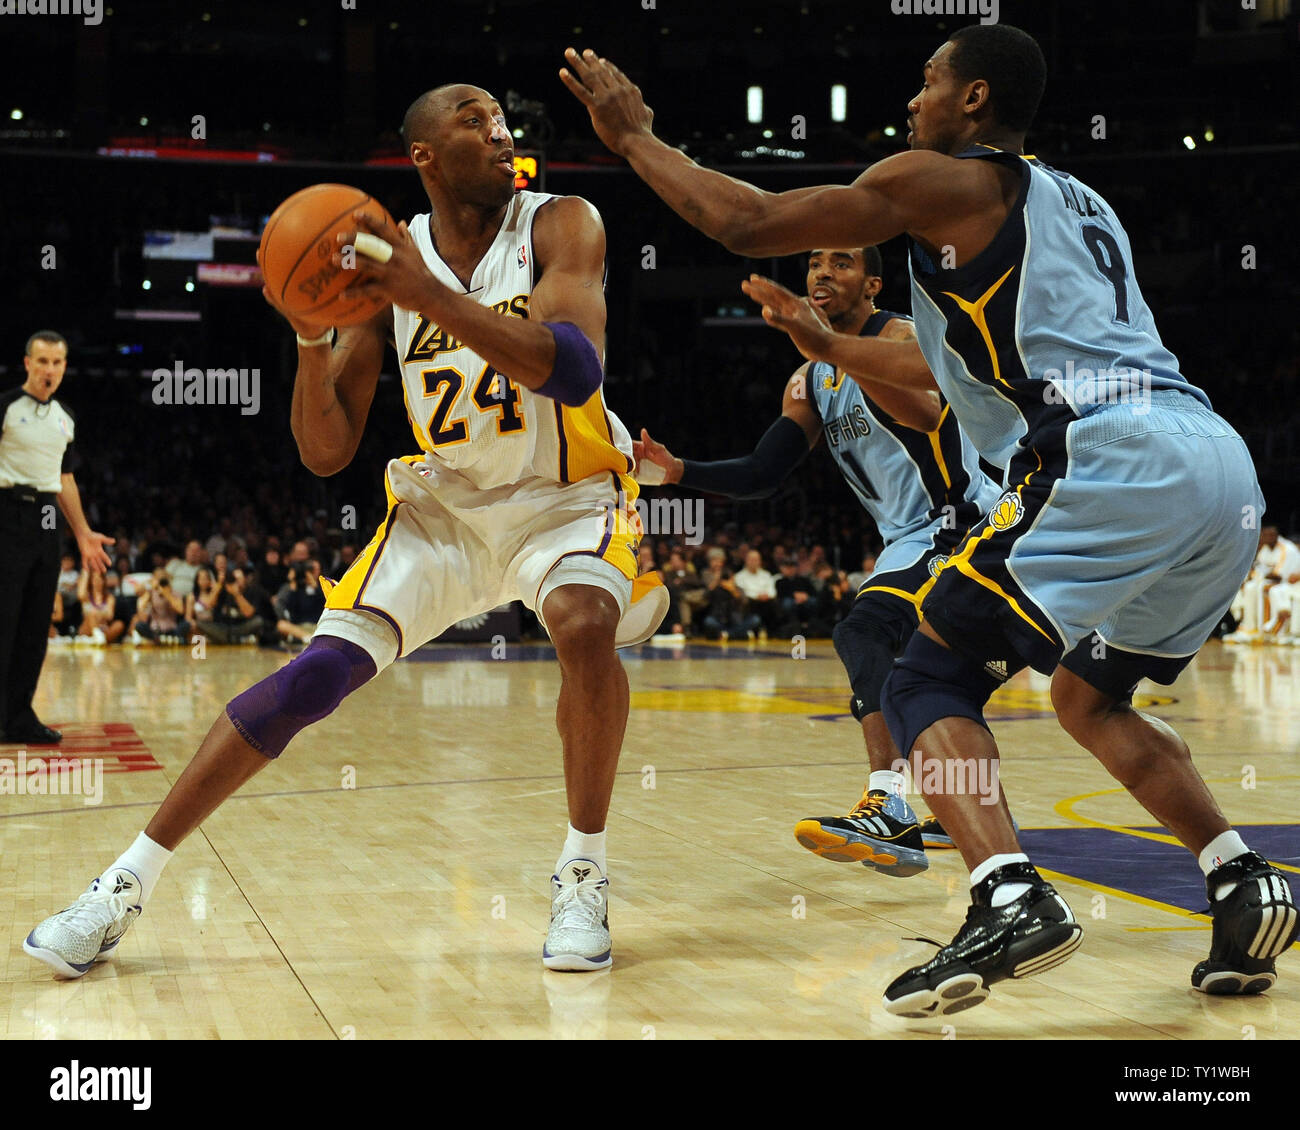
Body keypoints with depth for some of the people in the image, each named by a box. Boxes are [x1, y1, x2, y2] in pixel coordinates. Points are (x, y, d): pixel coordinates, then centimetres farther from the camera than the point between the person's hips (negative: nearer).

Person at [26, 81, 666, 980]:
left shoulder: (560, 226, -13)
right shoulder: (385, 263, -6)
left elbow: (574, 372, -32)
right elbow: (326, 453, -6)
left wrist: (432, 294, -39)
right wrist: (311, 338, -24)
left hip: (567, 495, -2)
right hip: (445, 502, 2)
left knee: (584, 622, -33)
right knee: (322, 670, -11)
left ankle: (583, 874, -13)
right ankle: (131, 881, -2)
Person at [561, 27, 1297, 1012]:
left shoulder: (945, 181, 6)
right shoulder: (1076, 204, 31)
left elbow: (747, 223, 6)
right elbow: (964, 365, 40)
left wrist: (633, 134, 19)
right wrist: (830, 345, 46)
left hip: (1112, 459, -9)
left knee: (931, 681, 0)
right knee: (1090, 695, 26)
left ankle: (1012, 898, -19)